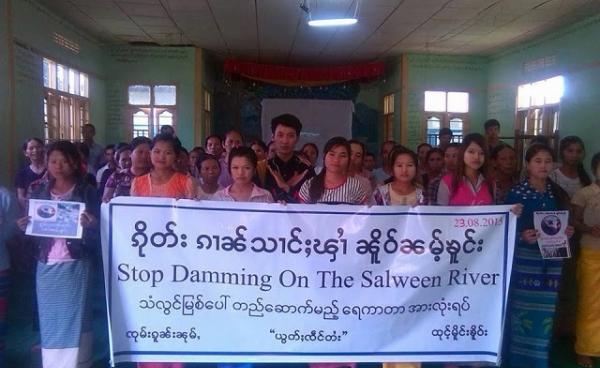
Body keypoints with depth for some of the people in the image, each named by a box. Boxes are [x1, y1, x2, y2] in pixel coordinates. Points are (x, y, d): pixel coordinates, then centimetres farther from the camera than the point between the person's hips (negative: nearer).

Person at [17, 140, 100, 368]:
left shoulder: (87, 192, -2)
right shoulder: (38, 190, 8)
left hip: (76, 266, -3)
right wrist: (24, 227, -9)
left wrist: (90, 225, -25)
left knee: (74, 320, 0)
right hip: (47, 266, 3)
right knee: (50, 321, 10)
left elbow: (99, 231, -4)